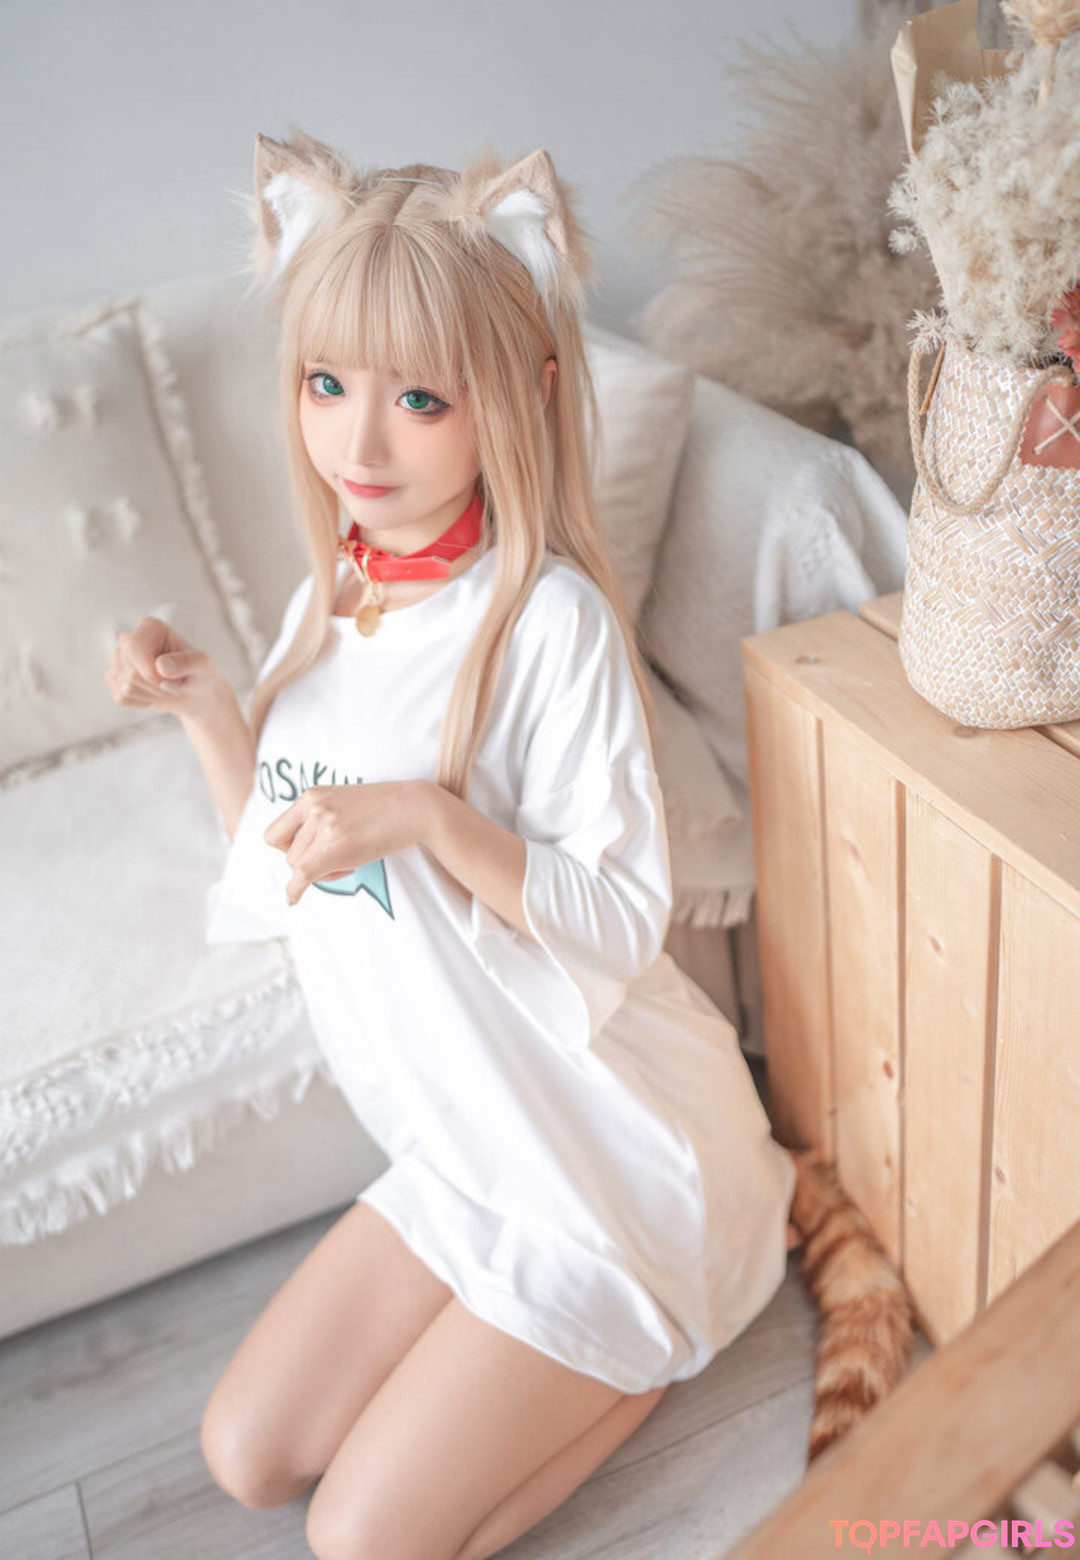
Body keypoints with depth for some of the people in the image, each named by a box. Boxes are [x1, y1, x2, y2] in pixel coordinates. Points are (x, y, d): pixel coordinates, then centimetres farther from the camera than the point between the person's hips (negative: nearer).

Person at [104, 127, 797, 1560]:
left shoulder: (551, 619, -24)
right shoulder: (332, 597, 0)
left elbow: (624, 925, -22)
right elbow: (285, 862, 8)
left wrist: (431, 817, -34)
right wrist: (206, 709, -6)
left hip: (606, 1155, -7)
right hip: (461, 1147, 7)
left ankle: (691, 1309, 13)